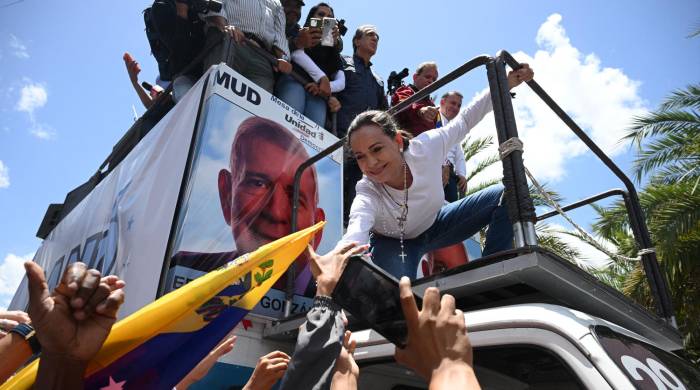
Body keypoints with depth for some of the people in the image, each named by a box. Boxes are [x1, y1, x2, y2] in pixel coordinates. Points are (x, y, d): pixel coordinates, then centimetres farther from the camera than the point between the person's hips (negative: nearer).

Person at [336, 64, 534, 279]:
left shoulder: (425, 147, -30)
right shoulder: (367, 194, -37)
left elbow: (464, 120, -10)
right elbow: (354, 235, -57)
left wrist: (505, 84, -11)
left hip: (433, 226, 4)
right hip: (393, 243, -3)